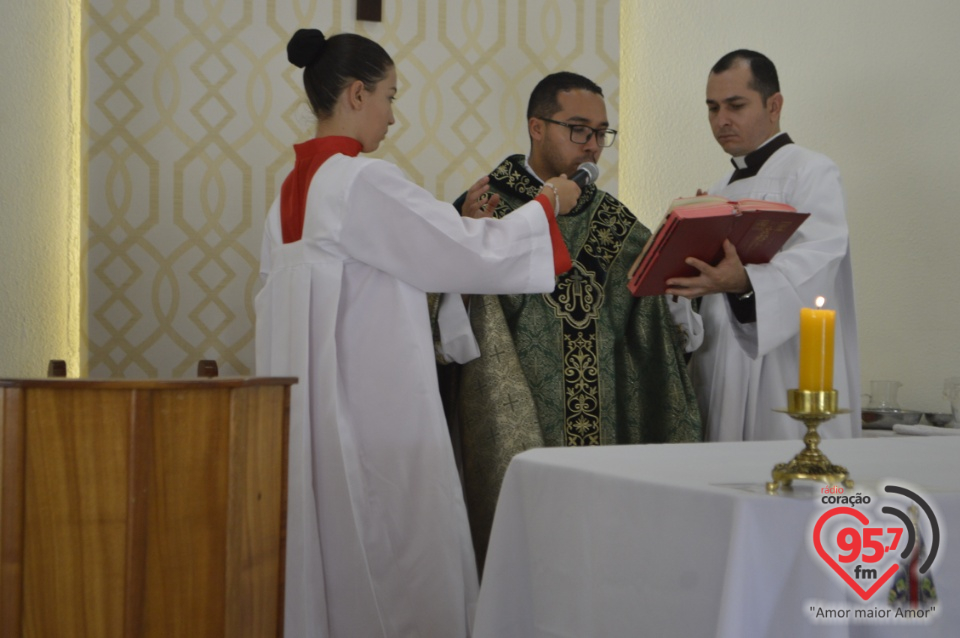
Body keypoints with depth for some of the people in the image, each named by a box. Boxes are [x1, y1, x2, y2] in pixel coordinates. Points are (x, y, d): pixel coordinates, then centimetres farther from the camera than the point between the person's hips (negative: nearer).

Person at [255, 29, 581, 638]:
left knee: (326, 560, 13)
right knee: (399, 568, -2)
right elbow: (472, 254, -13)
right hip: (378, 408, -9)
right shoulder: (364, 181, -15)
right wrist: (547, 203, 2)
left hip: (311, 406, 9)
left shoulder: (291, 191, 11)